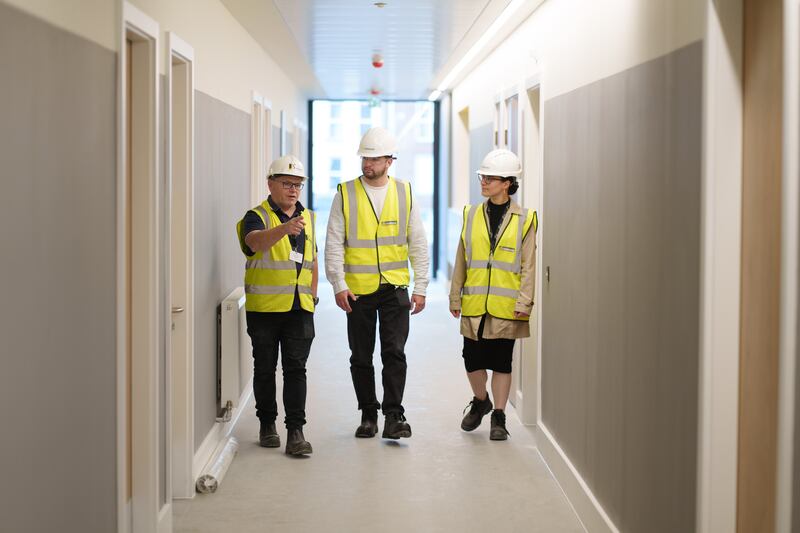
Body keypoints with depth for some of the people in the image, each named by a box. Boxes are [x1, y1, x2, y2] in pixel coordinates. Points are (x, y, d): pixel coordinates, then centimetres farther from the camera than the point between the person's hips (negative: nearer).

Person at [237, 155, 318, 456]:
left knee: (296, 368, -3)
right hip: (264, 307, -3)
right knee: (265, 369, 7)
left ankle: (295, 430, -3)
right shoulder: (257, 216, -5)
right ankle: (267, 424, 21)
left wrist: (312, 294, 18)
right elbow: (256, 242, -29)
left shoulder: (307, 217, 14)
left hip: (299, 308, 3)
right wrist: (285, 228, -47)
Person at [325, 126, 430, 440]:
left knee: (394, 352, -7)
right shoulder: (345, 194, 1)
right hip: (358, 288, 0)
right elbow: (334, 244, 0)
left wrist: (420, 288, 2)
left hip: (395, 287, 0)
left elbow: (418, 244, 7)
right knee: (361, 357, 7)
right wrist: (338, 285, -9)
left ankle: (394, 415, -1)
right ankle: (368, 415, 19)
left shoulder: (404, 193, 5)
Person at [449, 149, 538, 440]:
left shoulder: (524, 220, -1)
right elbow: (461, 260, 11)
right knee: (473, 358, 7)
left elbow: (528, 266, -1)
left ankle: (498, 417, 15)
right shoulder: (472, 215, 7)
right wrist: (455, 296, 10)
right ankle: (480, 401, 33)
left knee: (501, 361, 3)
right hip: (474, 305, 3)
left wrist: (524, 302, -8)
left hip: (506, 305, -3)